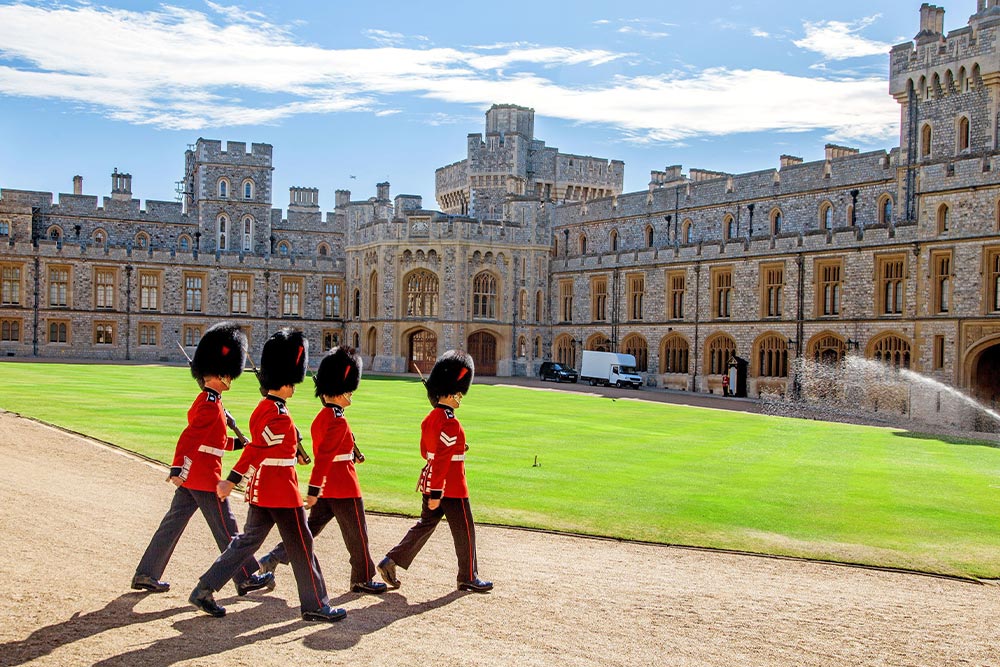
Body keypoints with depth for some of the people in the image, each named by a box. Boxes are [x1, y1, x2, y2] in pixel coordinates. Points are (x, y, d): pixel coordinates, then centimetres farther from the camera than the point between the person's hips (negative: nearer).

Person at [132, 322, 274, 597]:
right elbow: (189, 437, -27)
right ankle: (247, 579, 11)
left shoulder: (204, 400, 13)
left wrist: (235, 444, 21)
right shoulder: (211, 405, -18)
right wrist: (177, 469, -35)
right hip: (205, 479, -10)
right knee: (226, 529, 0)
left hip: (190, 477, 10)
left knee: (172, 523, 13)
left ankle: (145, 575, 18)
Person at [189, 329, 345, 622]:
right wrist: (232, 480, -32)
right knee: (301, 547, 1)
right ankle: (316, 606, 11)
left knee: (247, 541, 16)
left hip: (261, 489, 9)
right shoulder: (280, 417, -21)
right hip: (282, 491, -9)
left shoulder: (263, 408, 10)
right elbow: (256, 449, -28)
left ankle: (204, 591, 16)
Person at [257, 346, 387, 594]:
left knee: (311, 528, 13)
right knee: (357, 534, 6)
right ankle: (363, 579, 19)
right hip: (344, 489, -9)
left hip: (326, 488, 9)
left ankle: (272, 559, 5)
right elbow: (324, 456, -26)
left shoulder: (320, 418, 10)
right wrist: (313, 490, -28)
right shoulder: (339, 421, -20)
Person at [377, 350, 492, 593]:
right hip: (451, 487, -9)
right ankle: (468, 578, 18)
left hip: (430, 482, 9)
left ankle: (391, 562, 12)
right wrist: (436, 494, -24)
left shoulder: (430, 419, 7)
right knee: (464, 531, 6)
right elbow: (441, 460, -25)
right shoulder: (450, 423, -21)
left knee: (425, 525, 16)